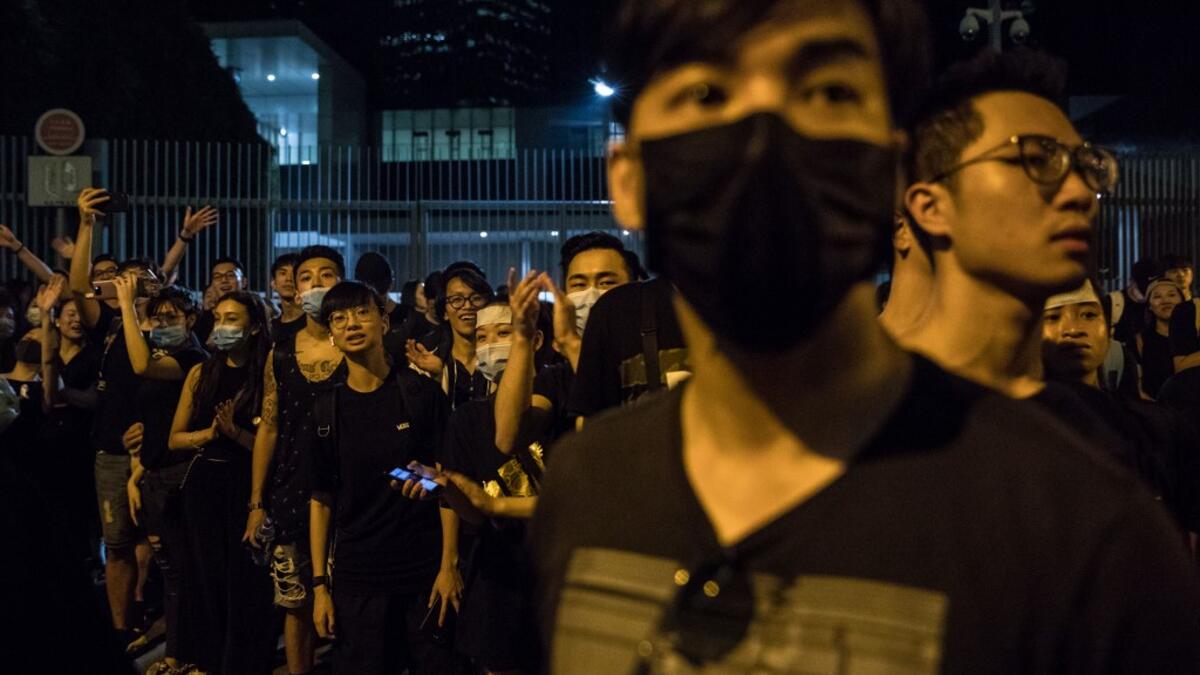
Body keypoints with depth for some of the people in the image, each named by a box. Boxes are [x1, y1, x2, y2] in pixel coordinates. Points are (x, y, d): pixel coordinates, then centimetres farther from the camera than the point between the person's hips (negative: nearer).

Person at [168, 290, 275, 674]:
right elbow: (174, 439, 8)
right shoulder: (201, 373, 7)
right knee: (206, 579, 12)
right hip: (204, 487, 4)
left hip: (247, 488, -4)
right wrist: (212, 431, -9)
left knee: (245, 583, 2)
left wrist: (236, 432, -21)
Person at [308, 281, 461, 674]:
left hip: (426, 573, -2)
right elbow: (321, 498, 5)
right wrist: (319, 583, 0)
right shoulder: (326, 409, 3)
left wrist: (449, 564, -10)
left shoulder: (422, 394, -3)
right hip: (356, 579, 2)